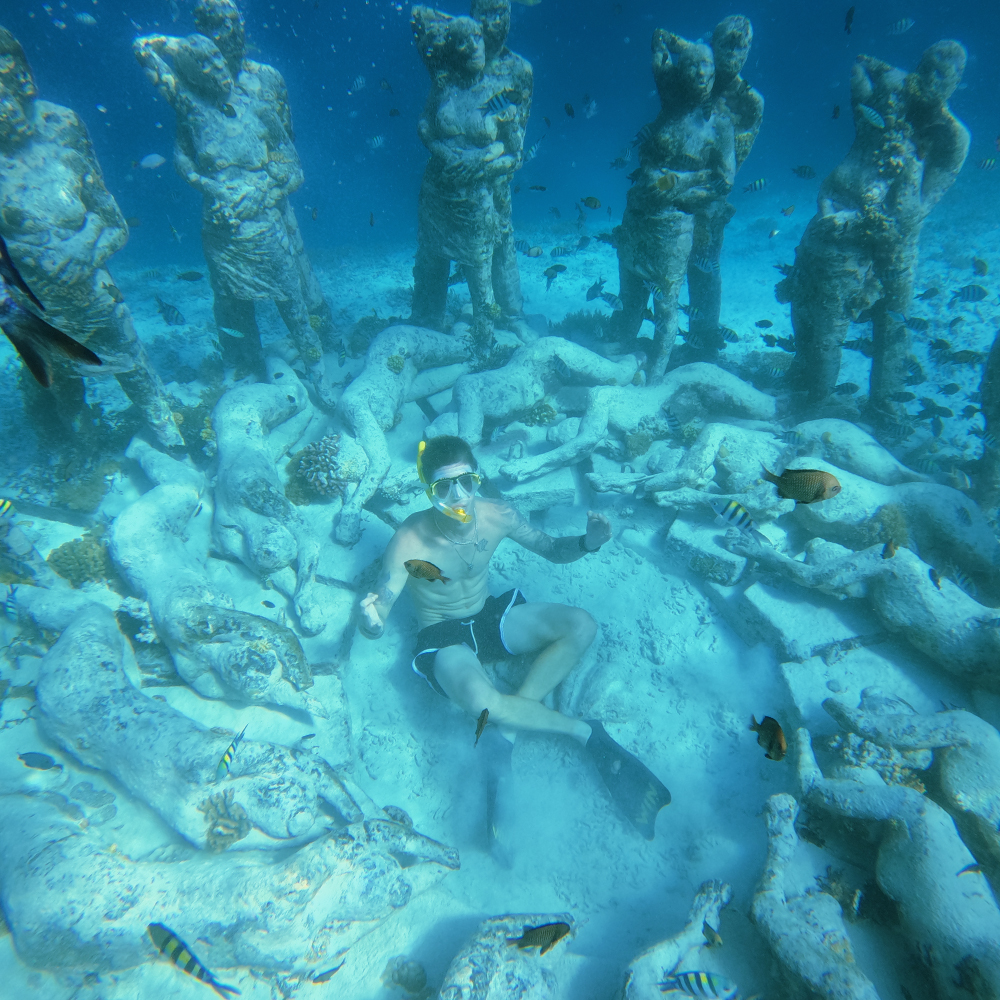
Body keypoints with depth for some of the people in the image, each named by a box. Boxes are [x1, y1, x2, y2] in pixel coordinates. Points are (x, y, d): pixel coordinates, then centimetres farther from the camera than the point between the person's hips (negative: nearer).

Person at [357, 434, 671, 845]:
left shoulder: (497, 515, -14)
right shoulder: (409, 541, -24)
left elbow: (553, 549, 0)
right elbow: (374, 620, -20)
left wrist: (589, 542, -22)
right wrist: (370, 620, -45)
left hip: (490, 616, 4)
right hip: (443, 639, -4)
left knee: (581, 625, -17)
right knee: (480, 701, -37)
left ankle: (505, 733, -14)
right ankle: (587, 732, -10)